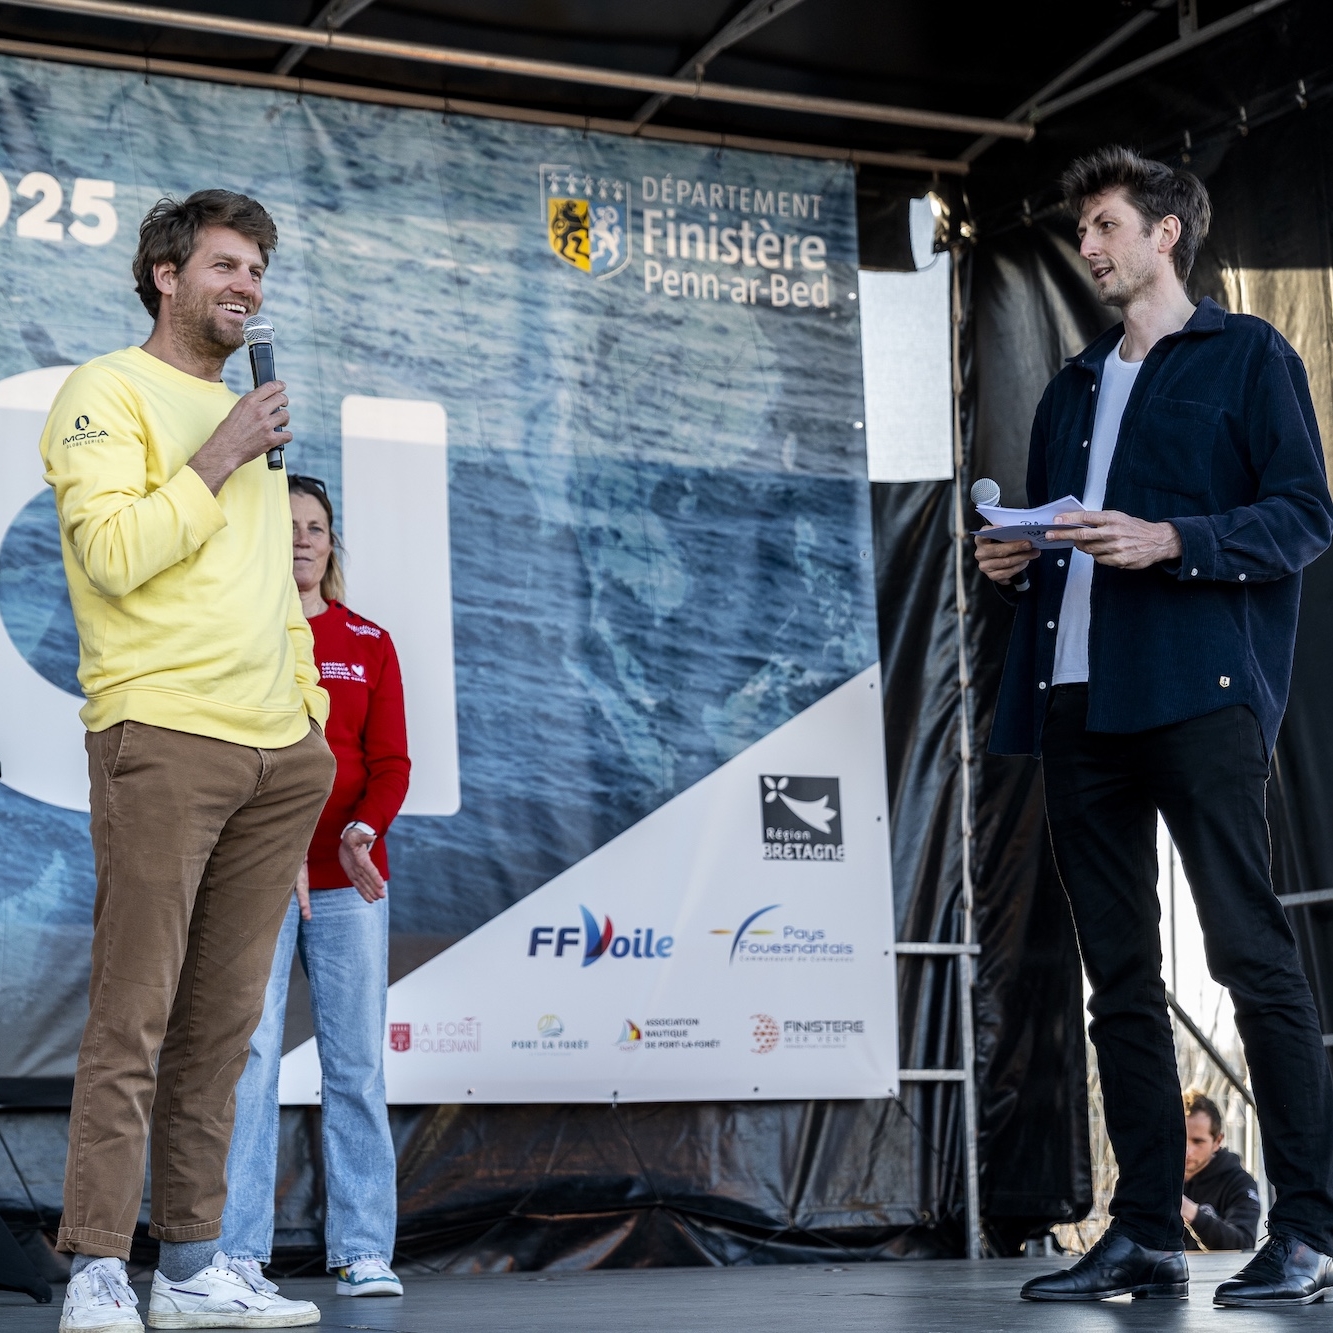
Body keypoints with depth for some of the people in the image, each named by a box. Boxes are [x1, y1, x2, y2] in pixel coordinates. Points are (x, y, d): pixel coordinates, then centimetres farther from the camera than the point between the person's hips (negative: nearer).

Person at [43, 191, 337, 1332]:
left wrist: (313, 716, 19)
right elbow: (115, 551, -13)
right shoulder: (109, 394, 1)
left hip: (279, 751, 7)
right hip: (162, 734, -7)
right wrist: (217, 461, -8)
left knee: (223, 1020, 6)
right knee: (135, 1014, -10)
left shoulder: (250, 417, 24)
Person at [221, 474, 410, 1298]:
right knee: (247, 1058, -7)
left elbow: (390, 761, 6)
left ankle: (364, 1251, 3)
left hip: (349, 880, 2)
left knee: (358, 1064, 0)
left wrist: (363, 831, -15)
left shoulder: (368, 644, 13)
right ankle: (239, 1251, -4)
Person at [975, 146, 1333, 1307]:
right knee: (1119, 978, 5)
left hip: (1199, 690, -7)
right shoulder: (1073, 392, 26)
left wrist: (1169, 540, -15)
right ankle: (1146, 1233, 8)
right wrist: (1014, 561, 7)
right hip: (1078, 700, 7)